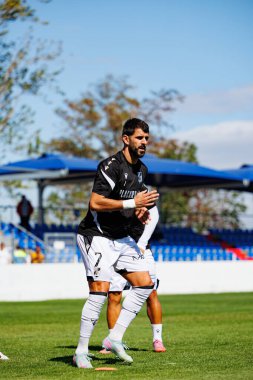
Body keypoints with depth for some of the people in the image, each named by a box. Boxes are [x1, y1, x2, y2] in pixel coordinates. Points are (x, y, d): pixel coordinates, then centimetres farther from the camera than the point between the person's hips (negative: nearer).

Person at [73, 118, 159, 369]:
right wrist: (133, 203, -25)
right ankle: (81, 352, -7)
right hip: (96, 235, -9)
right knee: (99, 292, -16)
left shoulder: (141, 169, 10)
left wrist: (140, 212, 4)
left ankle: (114, 338, 8)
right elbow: (95, 203, -25)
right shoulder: (111, 166, -18)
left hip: (122, 237, 9)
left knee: (145, 284, 2)